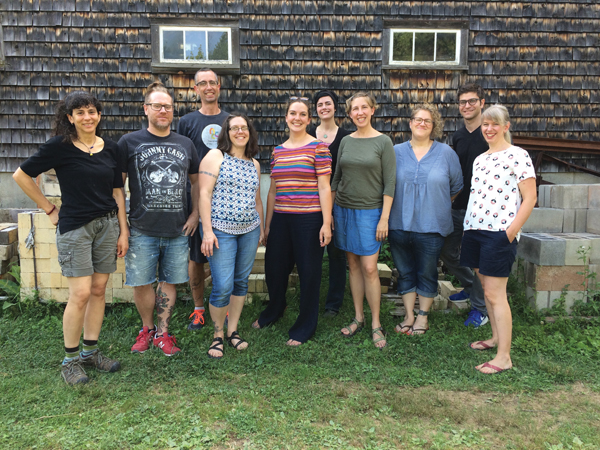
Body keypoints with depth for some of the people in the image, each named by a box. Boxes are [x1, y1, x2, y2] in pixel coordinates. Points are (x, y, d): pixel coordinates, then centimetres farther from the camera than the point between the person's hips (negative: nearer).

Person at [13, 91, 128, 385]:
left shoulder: (110, 149, 7)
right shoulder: (59, 146, -5)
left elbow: (117, 192, 10)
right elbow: (21, 175, 0)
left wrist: (123, 231, 7)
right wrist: (50, 210, 0)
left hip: (107, 225, 4)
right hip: (74, 226, -4)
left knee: (99, 290, 8)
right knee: (81, 294, -6)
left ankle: (90, 351, 22)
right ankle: (70, 360, 11)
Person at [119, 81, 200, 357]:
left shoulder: (186, 145, 10)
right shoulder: (129, 143, 1)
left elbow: (195, 181, 18)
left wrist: (195, 214, 7)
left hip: (178, 230, 2)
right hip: (142, 230, -2)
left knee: (170, 282, 9)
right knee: (141, 283, 5)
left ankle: (163, 333, 23)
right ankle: (147, 328, 28)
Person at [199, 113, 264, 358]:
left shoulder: (254, 164, 15)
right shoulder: (215, 156, -3)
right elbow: (204, 194, -9)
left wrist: (261, 227, 19)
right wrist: (207, 231, -15)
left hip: (249, 230, 6)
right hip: (221, 230, -6)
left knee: (241, 282, 11)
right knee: (223, 287, -7)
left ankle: (232, 331, 25)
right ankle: (218, 335, 14)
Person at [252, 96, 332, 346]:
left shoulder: (318, 147, -3)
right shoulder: (278, 151, 12)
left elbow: (324, 188, -7)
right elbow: (272, 190, 15)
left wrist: (326, 223, -12)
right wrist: (267, 224, 14)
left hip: (308, 220, -5)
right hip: (281, 219, 5)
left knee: (309, 273, 5)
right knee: (274, 268, 15)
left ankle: (304, 327, 23)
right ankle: (274, 310, 44)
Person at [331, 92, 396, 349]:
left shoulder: (383, 142, -3)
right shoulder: (346, 141, 8)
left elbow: (389, 183, -6)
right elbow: (336, 178, 13)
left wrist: (384, 218, -11)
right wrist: (329, 211, 8)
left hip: (370, 211, -4)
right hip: (343, 209, 4)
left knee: (369, 267, -6)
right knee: (353, 264, 9)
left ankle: (376, 323, 7)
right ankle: (358, 317, 20)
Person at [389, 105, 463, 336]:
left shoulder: (445, 153, 3)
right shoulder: (396, 152, 5)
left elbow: (456, 186, 10)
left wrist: (438, 204, 12)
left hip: (431, 226, -1)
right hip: (400, 224, 2)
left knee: (427, 274, 9)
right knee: (405, 272, 10)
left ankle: (423, 317, 23)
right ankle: (409, 316, 23)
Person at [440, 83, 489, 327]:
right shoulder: (458, 136, 12)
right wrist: (451, 197, 14)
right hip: (457, 206, 7)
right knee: (448, 252, 13)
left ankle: (480, 308, 16)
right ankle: (469, 286, 39)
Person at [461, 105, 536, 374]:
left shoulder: (518, 156, -5)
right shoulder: (479, 159, 16)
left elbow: (530, 198, -9)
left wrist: (511, 230, -15)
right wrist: (468, 225, 12)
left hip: (499, 233, -7)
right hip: (474, 230, 7)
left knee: (495, 294, -6)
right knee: (486, 289, 15)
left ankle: (504, 357, 1)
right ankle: (496, 337, 31)